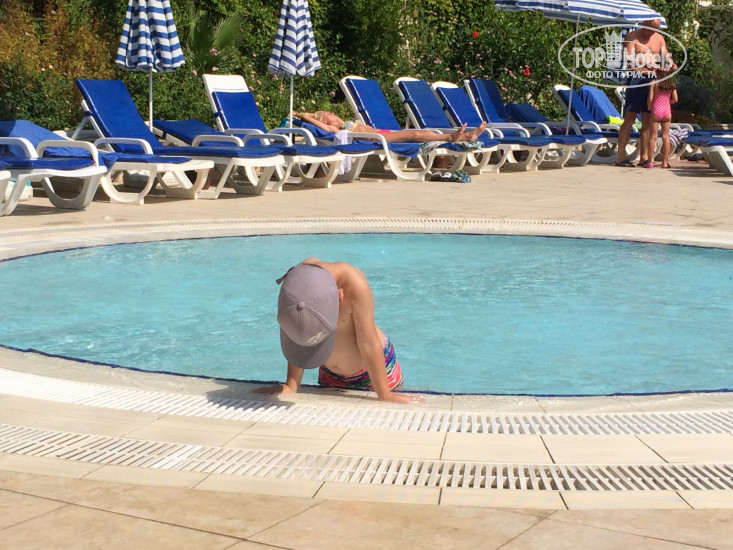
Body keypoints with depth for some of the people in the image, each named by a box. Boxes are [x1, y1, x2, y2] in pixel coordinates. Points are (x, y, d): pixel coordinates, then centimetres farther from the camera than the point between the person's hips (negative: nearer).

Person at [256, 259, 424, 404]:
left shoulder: (355, 285, -37)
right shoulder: (297, 280, -27)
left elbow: (368, 344, -30)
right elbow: (296, 340, -16)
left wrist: (385, 395, -22)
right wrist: (291, 386, -15)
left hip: (373, 368, -4)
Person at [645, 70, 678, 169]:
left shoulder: (654, 82, -5)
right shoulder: (672, 84, 6)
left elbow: (650, 98, -9)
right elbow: (675, 99, 3)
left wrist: (649, 108, 7)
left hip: (656, 110, -3)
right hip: (667, 111, 3)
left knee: (653, 136, 2)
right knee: (665, 136, 7)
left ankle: (650, 161, 1)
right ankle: (665, 162, 7)